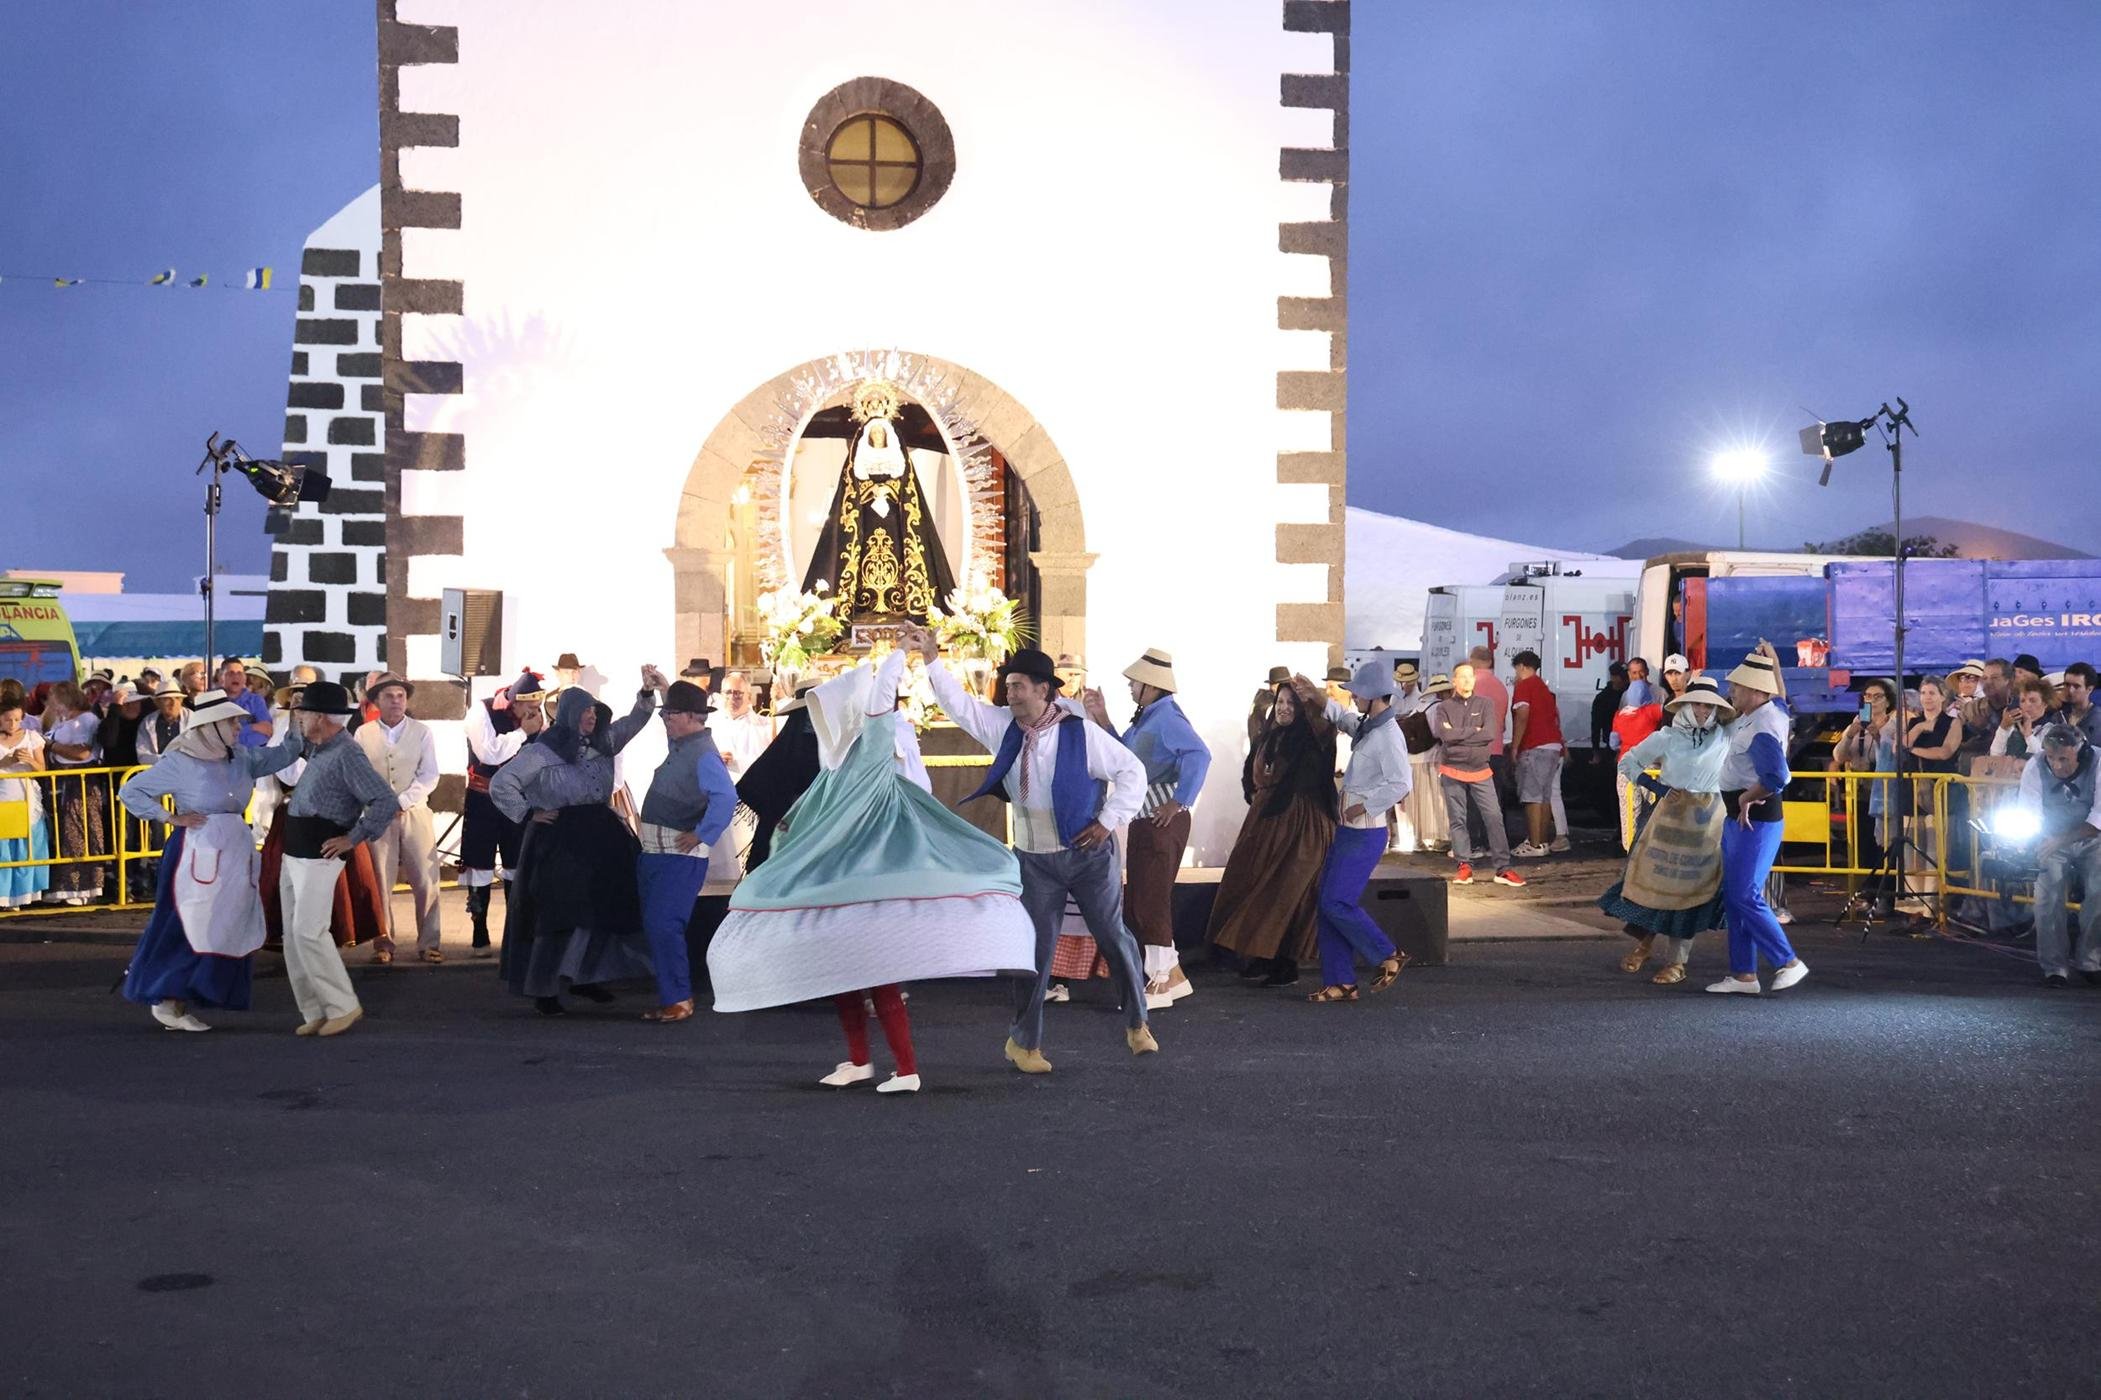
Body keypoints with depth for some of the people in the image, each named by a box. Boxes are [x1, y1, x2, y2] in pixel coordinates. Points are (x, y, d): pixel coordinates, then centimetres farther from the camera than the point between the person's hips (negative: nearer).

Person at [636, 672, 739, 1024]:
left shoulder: (703, 755, -17)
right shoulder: (680, 745, 12)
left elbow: (726, 798, -30)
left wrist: (700, 836, -24)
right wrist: (662, 687, 30)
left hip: (680, 855, -10)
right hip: (654, 851, 10)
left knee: (662, 925, -14)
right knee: (654, 926, 12)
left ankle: (679, 1001, -5)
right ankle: (669, 996, 21)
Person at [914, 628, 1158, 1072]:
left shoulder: (1081, 733, -14)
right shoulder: (1003, 726, -1)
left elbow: (1132, 771, -8)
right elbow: (959, 703, -1)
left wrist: (1109, 821, -10)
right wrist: (931, 658, -10)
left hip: (1087, 852, -3)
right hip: (1035, 860, 3)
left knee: (1114, 937, 4)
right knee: (1035, 949, 4)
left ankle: (1137, 1024, 22)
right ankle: (1024, 1043, 15)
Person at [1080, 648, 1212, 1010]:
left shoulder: (1166, 716, -16)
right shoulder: (1146, 718, 15)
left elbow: (1199, 755, -30)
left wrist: (1179, 802, -26)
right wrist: (1102, 720, 15)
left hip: (1162, 822, -11)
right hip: (1143, 822, 11)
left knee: (1150, 903, -4)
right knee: (1137, 904, 15)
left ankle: (1160, 984, 5)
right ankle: (1172, 976, 23)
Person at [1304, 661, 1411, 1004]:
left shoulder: (1388, 735, -18)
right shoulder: (1365, 726, 10)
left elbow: (1400, 784, -26)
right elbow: (1341, 717, 32)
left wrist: (1364, 805, -19)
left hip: (1365, 834, -10)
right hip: (1348, 830, 10)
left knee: (1337, 903, -9)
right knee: (1327, 903, 8)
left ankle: (1388, 957, 9)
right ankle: (1340, 982, 13)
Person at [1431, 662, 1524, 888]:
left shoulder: (1485, 704, 4)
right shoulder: (1444, 707, 3)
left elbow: (1489, 733, -12)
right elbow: (1445, 735, -14)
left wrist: (1457, 734, -11)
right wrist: (1473, 731, -11)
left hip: (1480, 770, 0)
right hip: (1452, 771, 0)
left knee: (1494, 817, -5)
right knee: (1457, 820, 3)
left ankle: (1502, 868, -2)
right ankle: (1464, 867, 11)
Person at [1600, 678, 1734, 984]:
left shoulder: (1725, 738, 2)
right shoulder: (1667, 738, 0)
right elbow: (1627, 762, 6)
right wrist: (1656, 786, -2)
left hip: (1708, 821, 0)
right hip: (1671, 816, 0)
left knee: (1690, 888, 1)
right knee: (1655, 878, 3)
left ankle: (1677, 962, 8)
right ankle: (1643, 946, 23)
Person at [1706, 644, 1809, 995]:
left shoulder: (1762, 731, -22)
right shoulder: (1775, 708, 7)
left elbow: (1775, 778, -34)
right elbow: (1779, 691, 33)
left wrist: (1747, 798, -17)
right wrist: (1770, 658, 20)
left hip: (1755, 818, -10)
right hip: (1738, 818, 10)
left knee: (1745, 897, -9)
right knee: (1733, 897, 10)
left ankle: (1788, 963, 3)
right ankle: (1743, 974, 13)